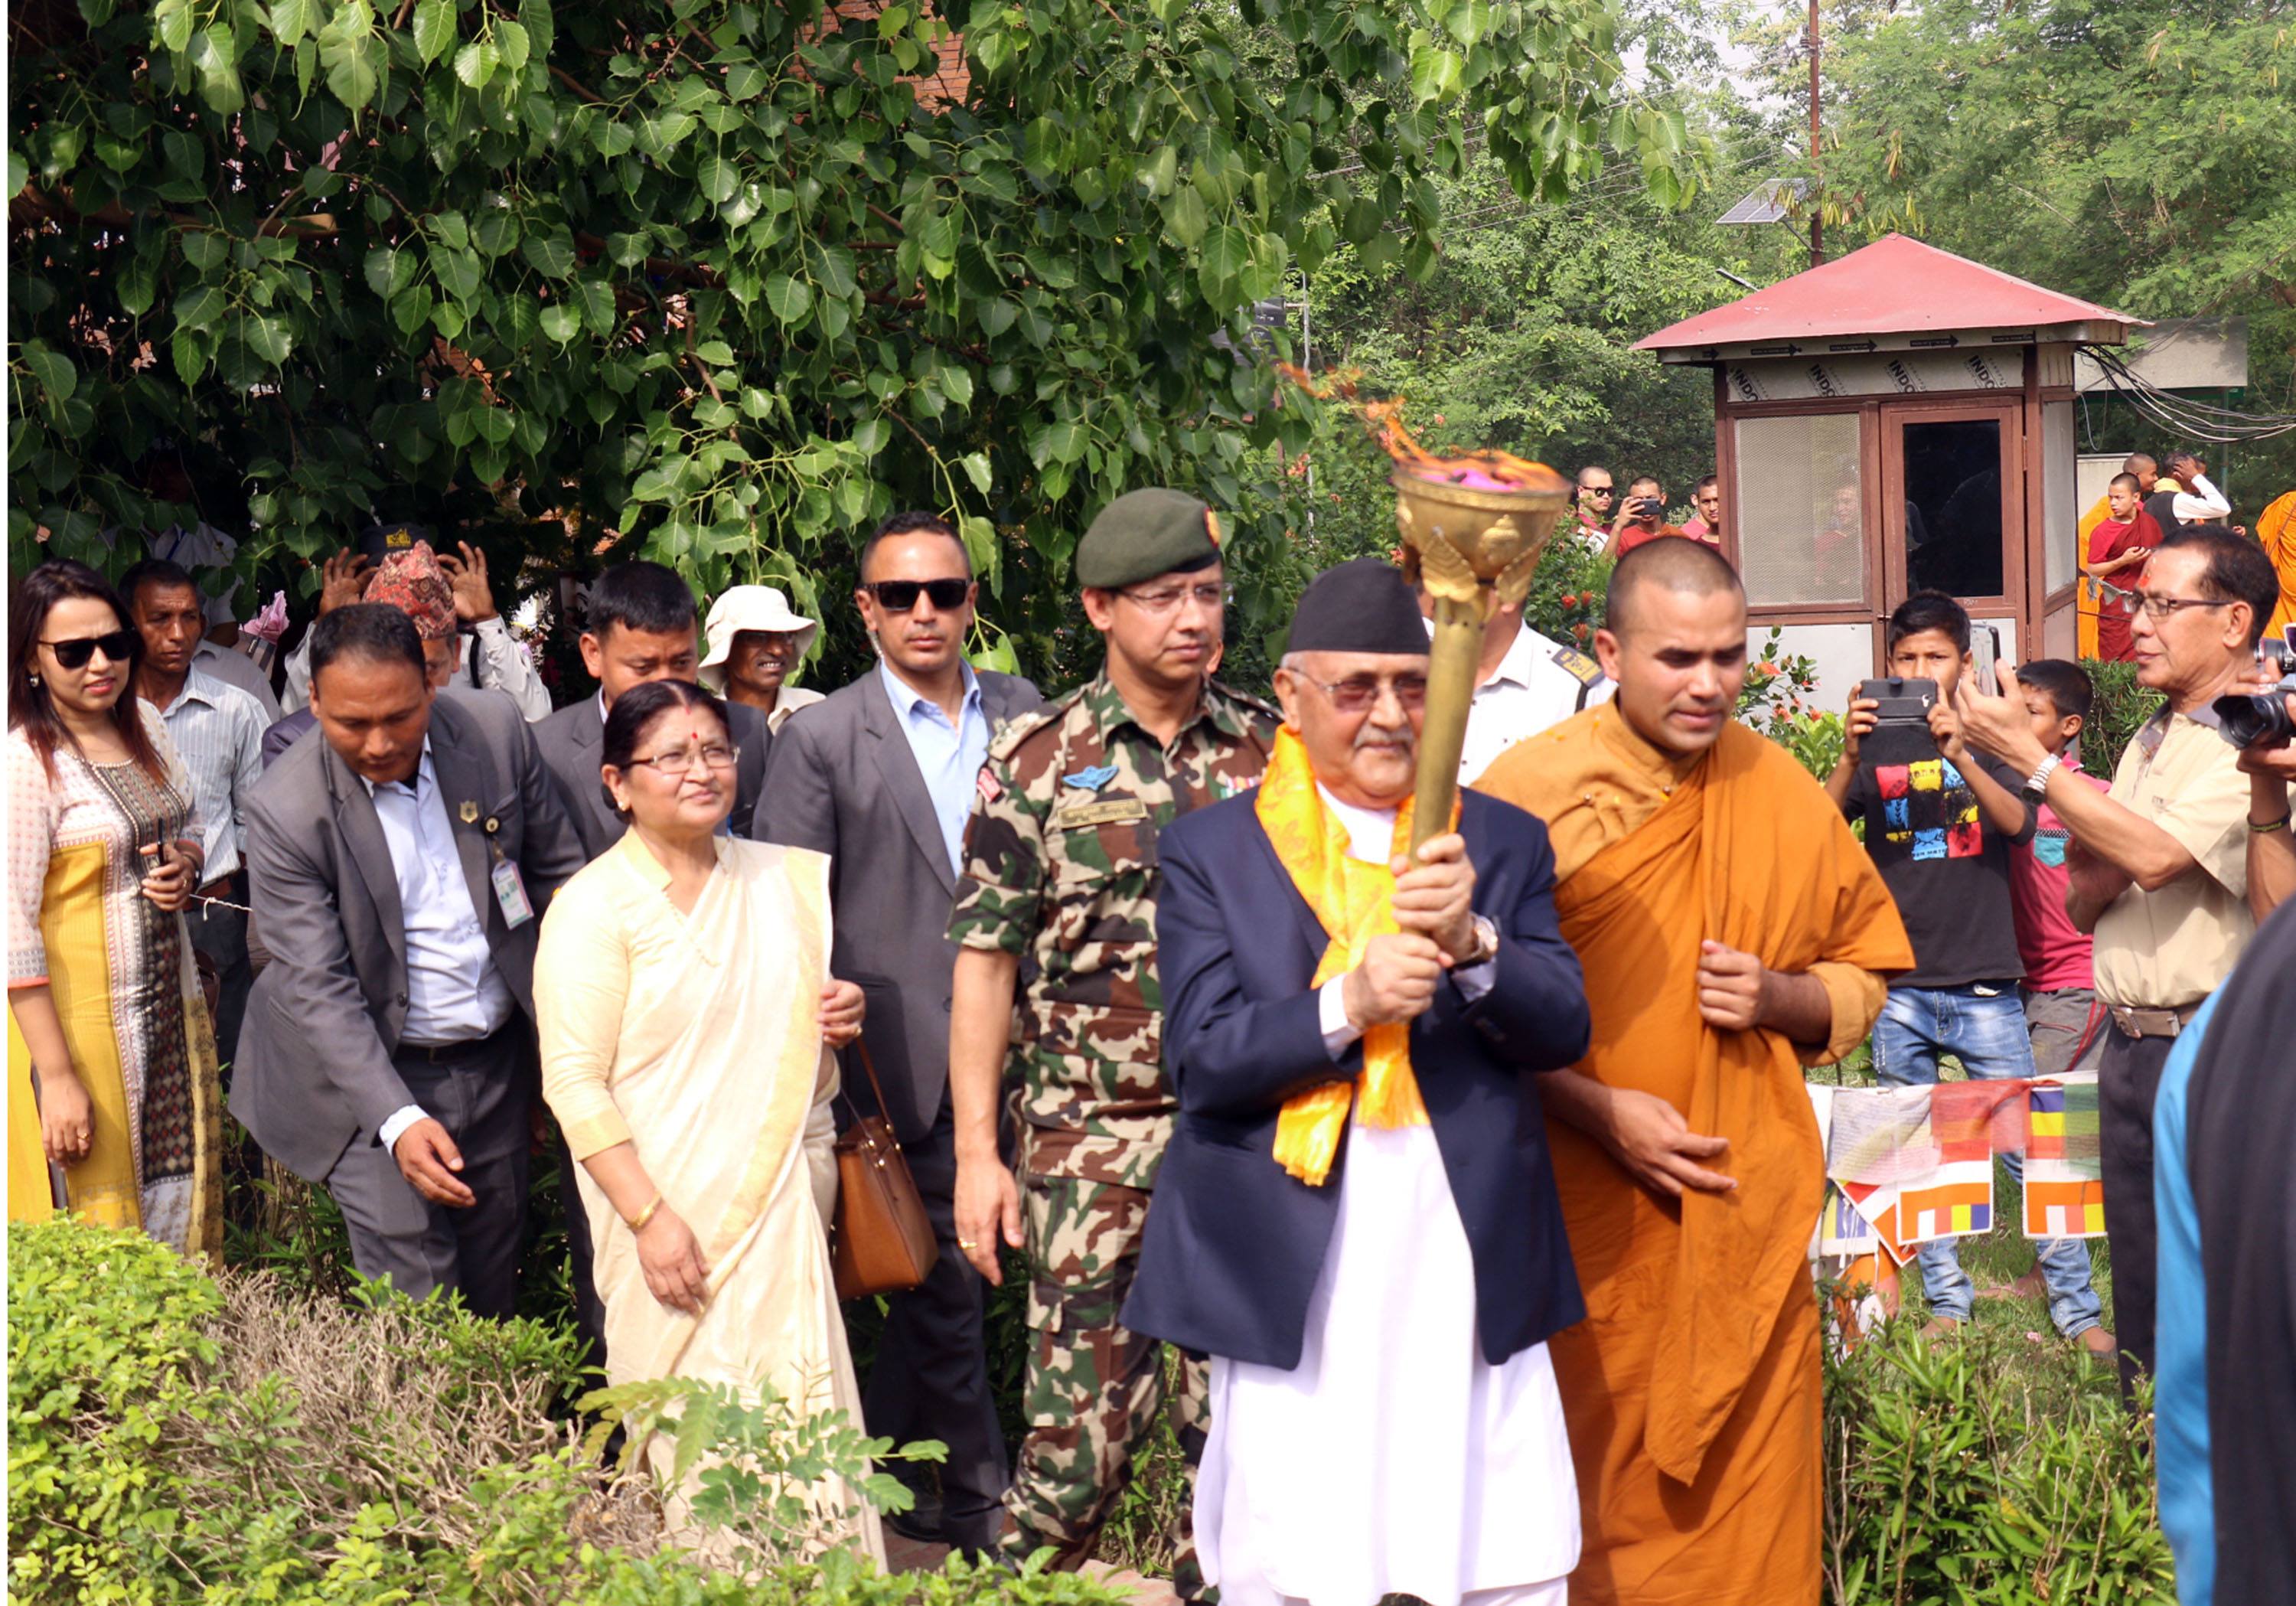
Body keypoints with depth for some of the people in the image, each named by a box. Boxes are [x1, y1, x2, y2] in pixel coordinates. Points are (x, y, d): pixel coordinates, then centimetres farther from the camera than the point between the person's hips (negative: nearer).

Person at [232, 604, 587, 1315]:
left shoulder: (498, 732, -8)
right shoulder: (284, 810, -18)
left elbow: (560, 872, 6)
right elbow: (317, 988, -18)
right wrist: (398, 1121, -27)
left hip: (497, 1061, 4)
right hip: (370, 1070, -4)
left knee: (494, 1280, 14)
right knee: (415, 1298, -8)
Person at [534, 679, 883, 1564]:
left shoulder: (783, 878, 12)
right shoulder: (592, 907, -6)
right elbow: (574, 1083, -10)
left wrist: (840, 1018, 4)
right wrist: (650, 1217, -16)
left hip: (783, 1201, 5)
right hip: (673, 1212, -5)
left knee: (803, 1417, 3)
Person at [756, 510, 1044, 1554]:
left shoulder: (1022, 714, 9)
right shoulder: (821, 741, -2)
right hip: (914, 1060, -4)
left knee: (937, 1282, 12)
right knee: (946, 1281, 2)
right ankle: (978, 1499, 15)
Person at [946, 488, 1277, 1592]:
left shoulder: (1271, 750, 7)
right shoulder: (1038, 759, 1)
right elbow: (985, 960, 1)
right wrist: (977, 1148, -4)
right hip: (1089, 1138, -2)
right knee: (1080, 1428, -4)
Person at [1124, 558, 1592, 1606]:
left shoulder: (1505, 843, 11)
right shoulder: (1209, 852, 5)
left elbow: (1561, 1030, 3)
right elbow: (1202, 1058, -4)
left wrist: (1471, 945, -17)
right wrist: (1346, 1003, -20)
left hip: (1474, 1292, 2)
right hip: (1294, 1298, -2)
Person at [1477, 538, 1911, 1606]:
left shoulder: (1786, 795, 5)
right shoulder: (1527, 794, -6)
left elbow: (1867, 975, 16)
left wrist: (1778, 997, -6)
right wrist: (1600, 1113, -14)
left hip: (1751, 1232, 3)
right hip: (1586, 1240, -3)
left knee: (1753, 1519, 8)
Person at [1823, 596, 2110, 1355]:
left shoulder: (1986, 739, 5)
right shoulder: (1878, 749, 8)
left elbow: (2019, 824, -12)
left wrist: (1961, 755, -28)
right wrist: (1850, 757, -25)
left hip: (1984, 984, -2)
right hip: (1899, 987, 2)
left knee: (2028, 1146, -4)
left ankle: (2077, 1307, 3)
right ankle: (1948, 1303, 16)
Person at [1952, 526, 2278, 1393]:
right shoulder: (2149, 742, 16)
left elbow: (2156, 856, -22)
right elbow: (2081, 907, 19)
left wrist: (2026, 754, -16)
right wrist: (2088, 878, -6)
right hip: (2131, 1046, 8)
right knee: (2140, 1295, 14)